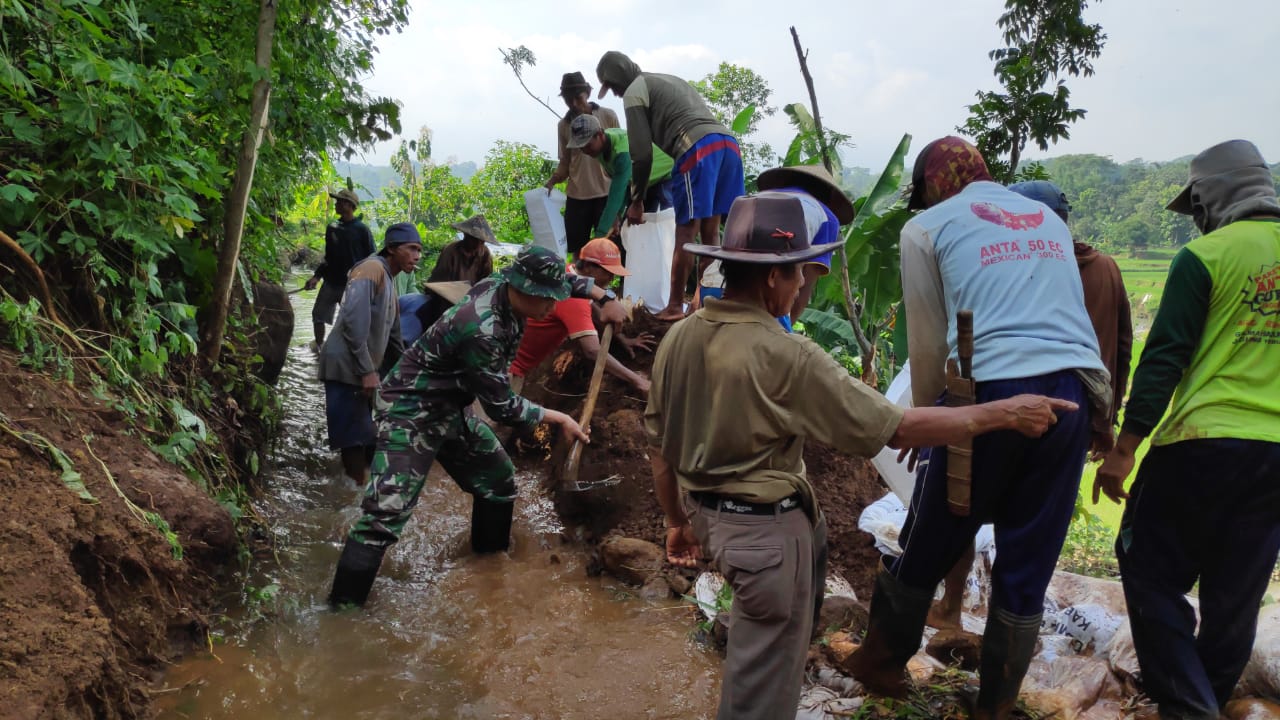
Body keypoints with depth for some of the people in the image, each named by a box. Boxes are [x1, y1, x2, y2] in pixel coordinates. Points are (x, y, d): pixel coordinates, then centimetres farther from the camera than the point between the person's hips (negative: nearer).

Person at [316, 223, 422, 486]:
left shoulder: (388, 280, 18)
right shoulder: (372, 269, -12)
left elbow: (392, 334, 25)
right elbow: (354, 322, -23)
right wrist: (367, 370, -23)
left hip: (360, 369, 10)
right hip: (347, 366, -10)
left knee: (363, 436, 13)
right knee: (355, 439, -8)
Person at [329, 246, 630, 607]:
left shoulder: (503, 286, -9)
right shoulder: (482, 330, -33)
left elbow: (566, 279, 12)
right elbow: (501, 406, -23)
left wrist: (605, 297, -1)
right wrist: (558, 419, -12)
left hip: (452, 409, 9)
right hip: (411, 411, -9)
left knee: (498, 481, 17)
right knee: (385, 513, -16)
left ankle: (490, 559, 38)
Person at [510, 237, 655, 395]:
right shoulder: (573, 295, -28)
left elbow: (594, 313, 19)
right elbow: (593, 351, -38)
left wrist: (622, 339, 12)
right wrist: (636, 381, -38)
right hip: (511, 367, -10)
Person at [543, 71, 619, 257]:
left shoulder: (608, 116, -1)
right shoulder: (564, 125, 7)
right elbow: (565, 161, 12)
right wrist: (552, 180, -7)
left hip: (606, 192, -3)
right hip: (577, 195, 3)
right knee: (577, 248, 5)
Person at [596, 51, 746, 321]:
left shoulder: (634, 93, 9)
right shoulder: (669, 80, 34)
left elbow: (642, 153, 3)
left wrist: (637, 201, 13)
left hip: (697, 149, -8)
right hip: (727, 142, 8)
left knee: (686, 234, -4)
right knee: (710, 232, 11)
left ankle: (675, 307, 1)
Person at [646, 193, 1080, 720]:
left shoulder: (678, 337, -4)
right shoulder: (786, 357, -25)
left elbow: (659, 442, 4)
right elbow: (895, 428, -20)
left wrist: (676, 520, 19)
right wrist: (1006, 413, -10)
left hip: (706, 513, 8)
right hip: (764, 528, -8)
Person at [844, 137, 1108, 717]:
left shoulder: (928, 226, 8)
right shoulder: (1049, 219, 22)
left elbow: (928, 343, 6)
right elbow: (1058, 315, 21)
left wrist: (923, 421, 17)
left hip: (989, 393, -4)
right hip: (1073, 392, 5)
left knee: (928, 547, 12)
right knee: (1028, 564, 12)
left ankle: (879, 664, 30)